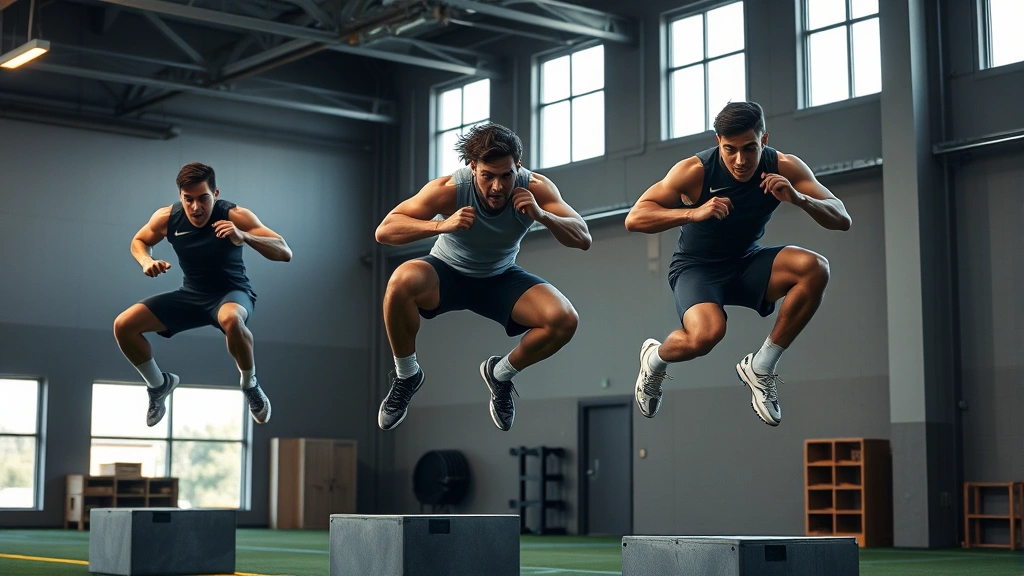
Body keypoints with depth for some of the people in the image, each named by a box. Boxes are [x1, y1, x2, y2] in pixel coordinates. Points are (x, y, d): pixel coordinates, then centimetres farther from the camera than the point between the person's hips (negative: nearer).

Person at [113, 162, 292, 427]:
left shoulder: (235, 216, -22)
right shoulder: (166, 217, -11)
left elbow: (284, 253, -27)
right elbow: (139, 241, 11)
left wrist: (244, 237, -42)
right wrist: (146, 261, -13)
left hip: (232, 293, -4)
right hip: (191, 294, 5)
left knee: (231, 320, -42)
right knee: (123, 326, -9)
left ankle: (251, 384, -12)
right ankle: (159, 384, 19)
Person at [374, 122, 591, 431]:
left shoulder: (536, 188, -22)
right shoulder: (449, 188, -29)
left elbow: (583, 239, -21)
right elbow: (384, 231, -30)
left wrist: (542, 215, -39)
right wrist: (441, 225, -46)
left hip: (502, 278, 2)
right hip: (448, 272, -2)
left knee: (565, 321, -22)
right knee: (402, 281, -36)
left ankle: (500, 373, 8)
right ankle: (406, 375, -8)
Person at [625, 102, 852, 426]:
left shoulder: (784, 168, -14)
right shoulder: (695, 171, -22)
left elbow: (842, 220, -16)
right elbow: (634, 219, -25)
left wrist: (798, 198, -36)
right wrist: (693, 213, -40)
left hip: (747, 264, 4)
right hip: (696, 268, -4)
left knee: (815, 268, -25)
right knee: (707, 334, -34)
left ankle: (761, 367, -8)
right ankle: (654, 360, 5)